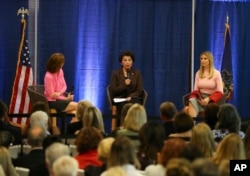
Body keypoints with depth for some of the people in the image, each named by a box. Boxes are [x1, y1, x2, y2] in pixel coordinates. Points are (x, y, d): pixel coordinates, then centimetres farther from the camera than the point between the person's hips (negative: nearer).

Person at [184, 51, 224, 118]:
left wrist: (208, 99, -21)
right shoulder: (198, 73, 14)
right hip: (200, 99, 4)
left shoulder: (216, 73, 0)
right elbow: (195, 90, 11)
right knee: (192, 101, -34)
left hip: (211, 100, -4)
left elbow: (220, 92, -6)